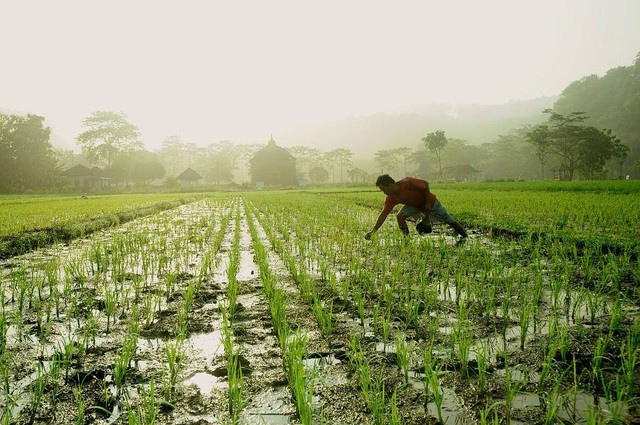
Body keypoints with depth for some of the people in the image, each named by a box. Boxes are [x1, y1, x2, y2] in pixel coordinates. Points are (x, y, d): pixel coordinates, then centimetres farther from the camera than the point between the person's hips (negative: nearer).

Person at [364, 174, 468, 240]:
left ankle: (465, 237, 26)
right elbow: (383, 214, -19)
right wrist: (373, 231, -27)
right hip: (415, 205, 4)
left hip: (430, 203, -4)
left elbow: (425, 184, -24)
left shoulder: (407, 183, -37)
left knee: (449, 220, 5)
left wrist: (427, 203, -20)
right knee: (400, 216, -21)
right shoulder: (391, 199, -20)